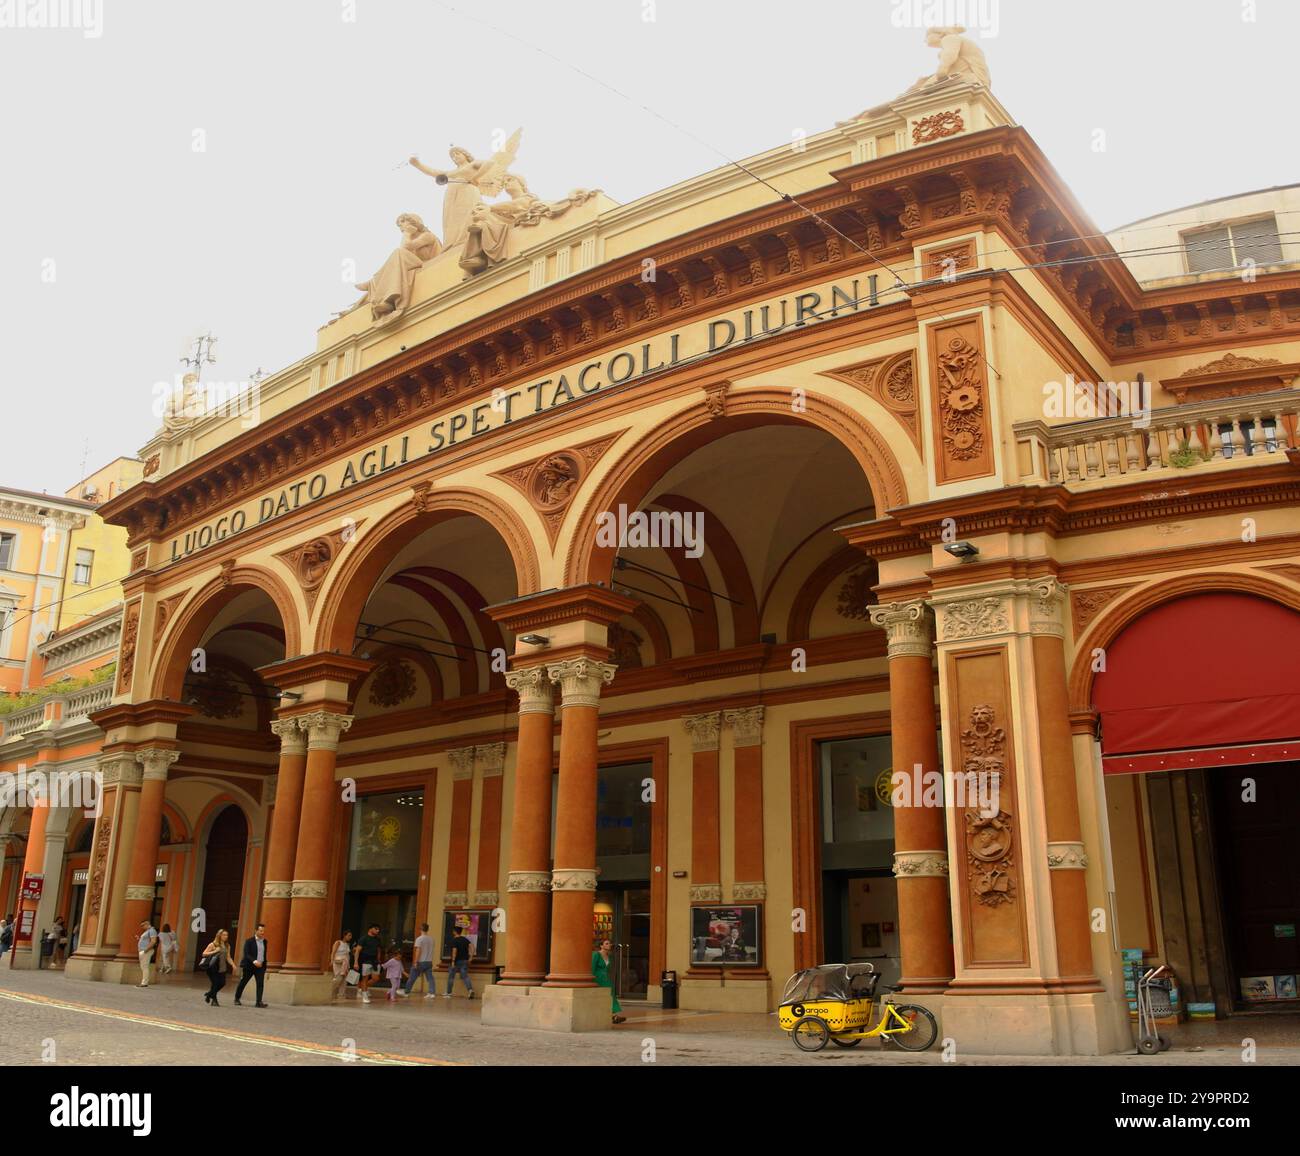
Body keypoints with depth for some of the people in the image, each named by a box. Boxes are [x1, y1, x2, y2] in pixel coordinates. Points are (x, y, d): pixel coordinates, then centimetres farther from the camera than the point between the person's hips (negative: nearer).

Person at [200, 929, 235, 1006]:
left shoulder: (227, 946, 9)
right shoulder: (213, 944, -4)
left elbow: (228, 957, 11)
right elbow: (204, 954, -4)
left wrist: (233, 964, -3)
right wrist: (214, 952, -17)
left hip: (222, 968, 5)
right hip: (213, 968, -5)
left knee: (222, 983, -1)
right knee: (215, 983, -4)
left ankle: (209, 994, 25)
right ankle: (214, 1000, 13)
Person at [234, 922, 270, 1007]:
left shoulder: (264, 941, 9)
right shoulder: (249, 941, -8)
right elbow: (246, 954, -16)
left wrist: (264, 965, 17)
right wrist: (254, 961, -30)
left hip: (260, 966, 3)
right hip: (249, 966, -3)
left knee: (260, 983, -10)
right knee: (243, 982, 10)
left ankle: (259, 1002, -13)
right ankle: (236, 999, 28)